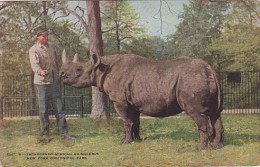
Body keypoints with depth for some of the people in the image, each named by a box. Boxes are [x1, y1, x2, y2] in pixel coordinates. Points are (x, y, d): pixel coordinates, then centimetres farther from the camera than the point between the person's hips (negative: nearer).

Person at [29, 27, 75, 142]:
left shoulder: (51, 47, 14)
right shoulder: (34, 50, -5)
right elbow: (34, 64, -22)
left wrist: (58, 77, 21)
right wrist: (41, 71, -42)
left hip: (54, 82, 5)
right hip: (41, 83, -5)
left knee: (59, 108, 2)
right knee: (43, 110, 1)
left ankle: (63, 132, 7)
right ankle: (45, 134, 11)